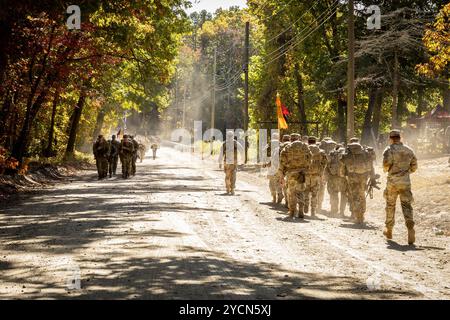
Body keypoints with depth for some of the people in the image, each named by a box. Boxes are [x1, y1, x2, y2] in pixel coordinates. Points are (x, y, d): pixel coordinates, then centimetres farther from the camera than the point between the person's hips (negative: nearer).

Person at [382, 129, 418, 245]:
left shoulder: (389, 150, -6)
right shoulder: (409, 150, 9)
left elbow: (386, 165, -17)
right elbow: (414, 167, 11)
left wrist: (386, 170, 5)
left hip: (393, 182, -2)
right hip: (406, 182, 3)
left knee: (390, 206, 13)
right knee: (406, 206, -1)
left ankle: (389, 230, 24)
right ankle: (410, 228, -23)